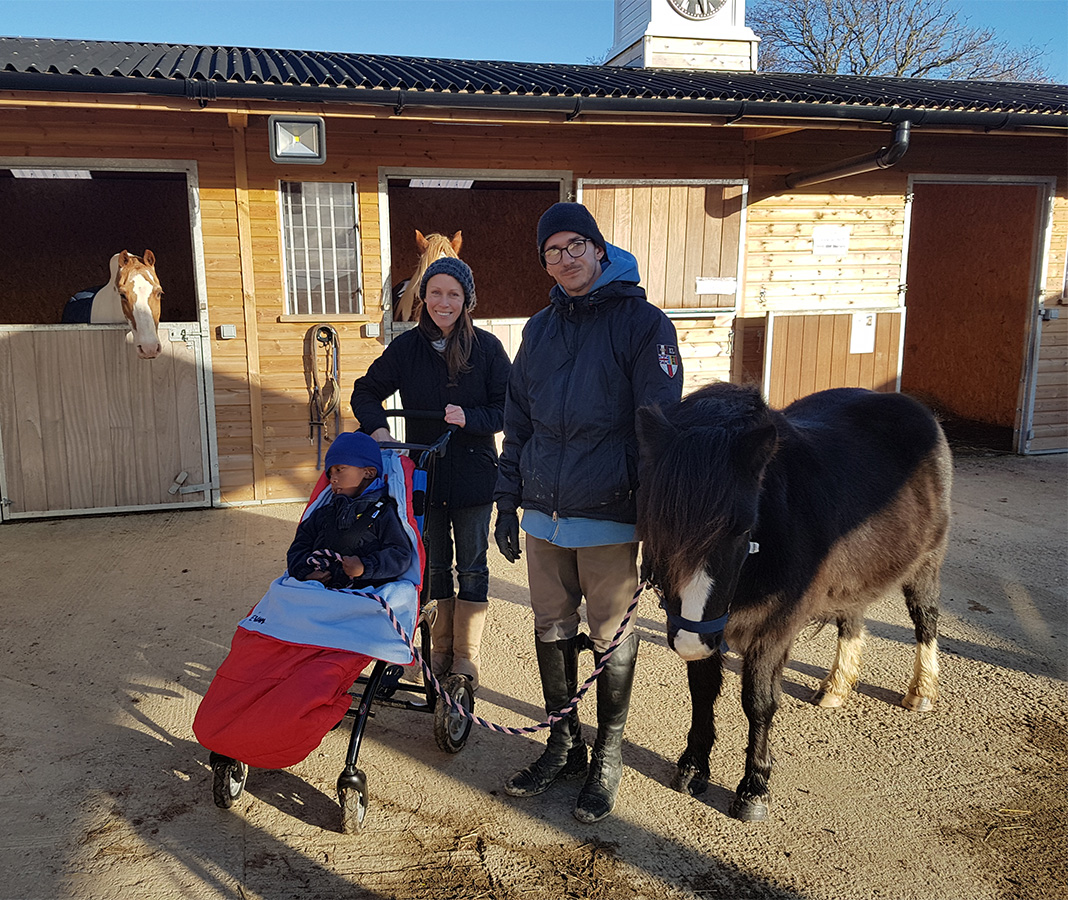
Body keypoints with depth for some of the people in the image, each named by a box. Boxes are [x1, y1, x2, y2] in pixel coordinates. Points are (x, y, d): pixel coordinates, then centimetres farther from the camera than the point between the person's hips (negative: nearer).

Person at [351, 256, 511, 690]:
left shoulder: (486, 347, -7)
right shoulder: (406, 347, -1)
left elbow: (509, 409, -6)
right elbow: (365, 393, 7)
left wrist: (469, 419, -22)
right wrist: (377, 429, -11)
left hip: (473, 474, -2)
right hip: (424, 472, 2)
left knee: (471, 566, 6)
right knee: (433, 564, 13)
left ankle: (466, 655, 19)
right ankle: (441, 649, 28)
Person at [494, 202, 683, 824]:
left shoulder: (642, 323, -6)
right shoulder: (540, 328, 11)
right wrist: (507, 503, 13)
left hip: (609, 516, -5)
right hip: (543, 514, 5)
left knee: (611, 637, 8)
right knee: (552, 631, 14)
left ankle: (609, 758, 26)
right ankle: (564, 744, 33)